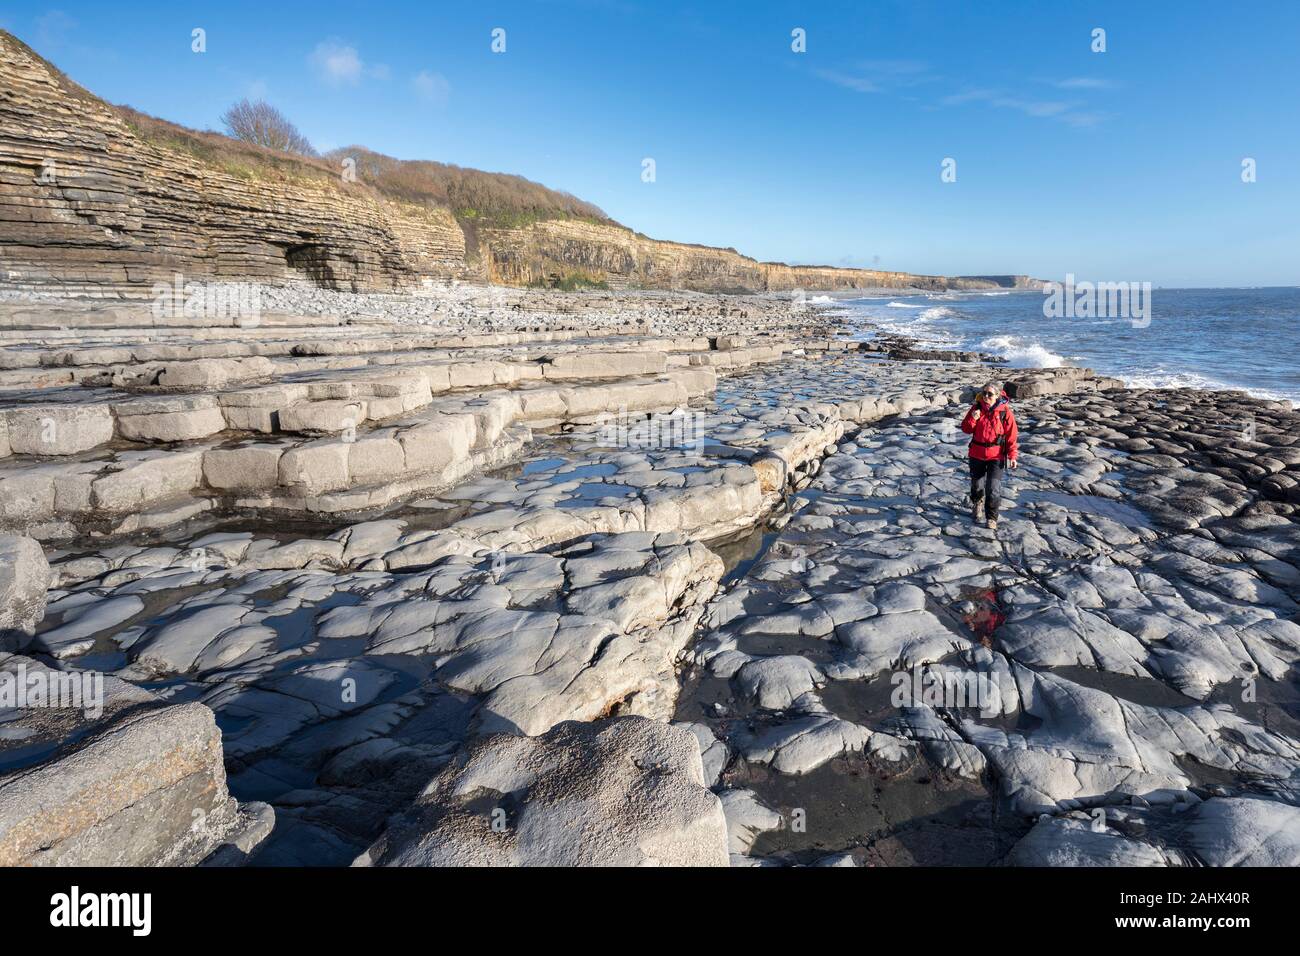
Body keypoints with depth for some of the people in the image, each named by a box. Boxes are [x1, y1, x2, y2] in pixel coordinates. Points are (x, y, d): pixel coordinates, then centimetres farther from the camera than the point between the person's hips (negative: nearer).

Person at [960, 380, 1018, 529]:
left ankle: (991, 518, 5)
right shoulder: (977, 408, -2)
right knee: (977, 485, 17)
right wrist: (972, 419, -18)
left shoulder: (1005, 411, -10)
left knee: (992, 489, -10)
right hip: (977, 454, 3)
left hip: (996, 456, -3)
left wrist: (1012, 455, -10)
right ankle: (977, 503, 49)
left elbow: (1012, 435, -6)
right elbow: (966, 429, 2)